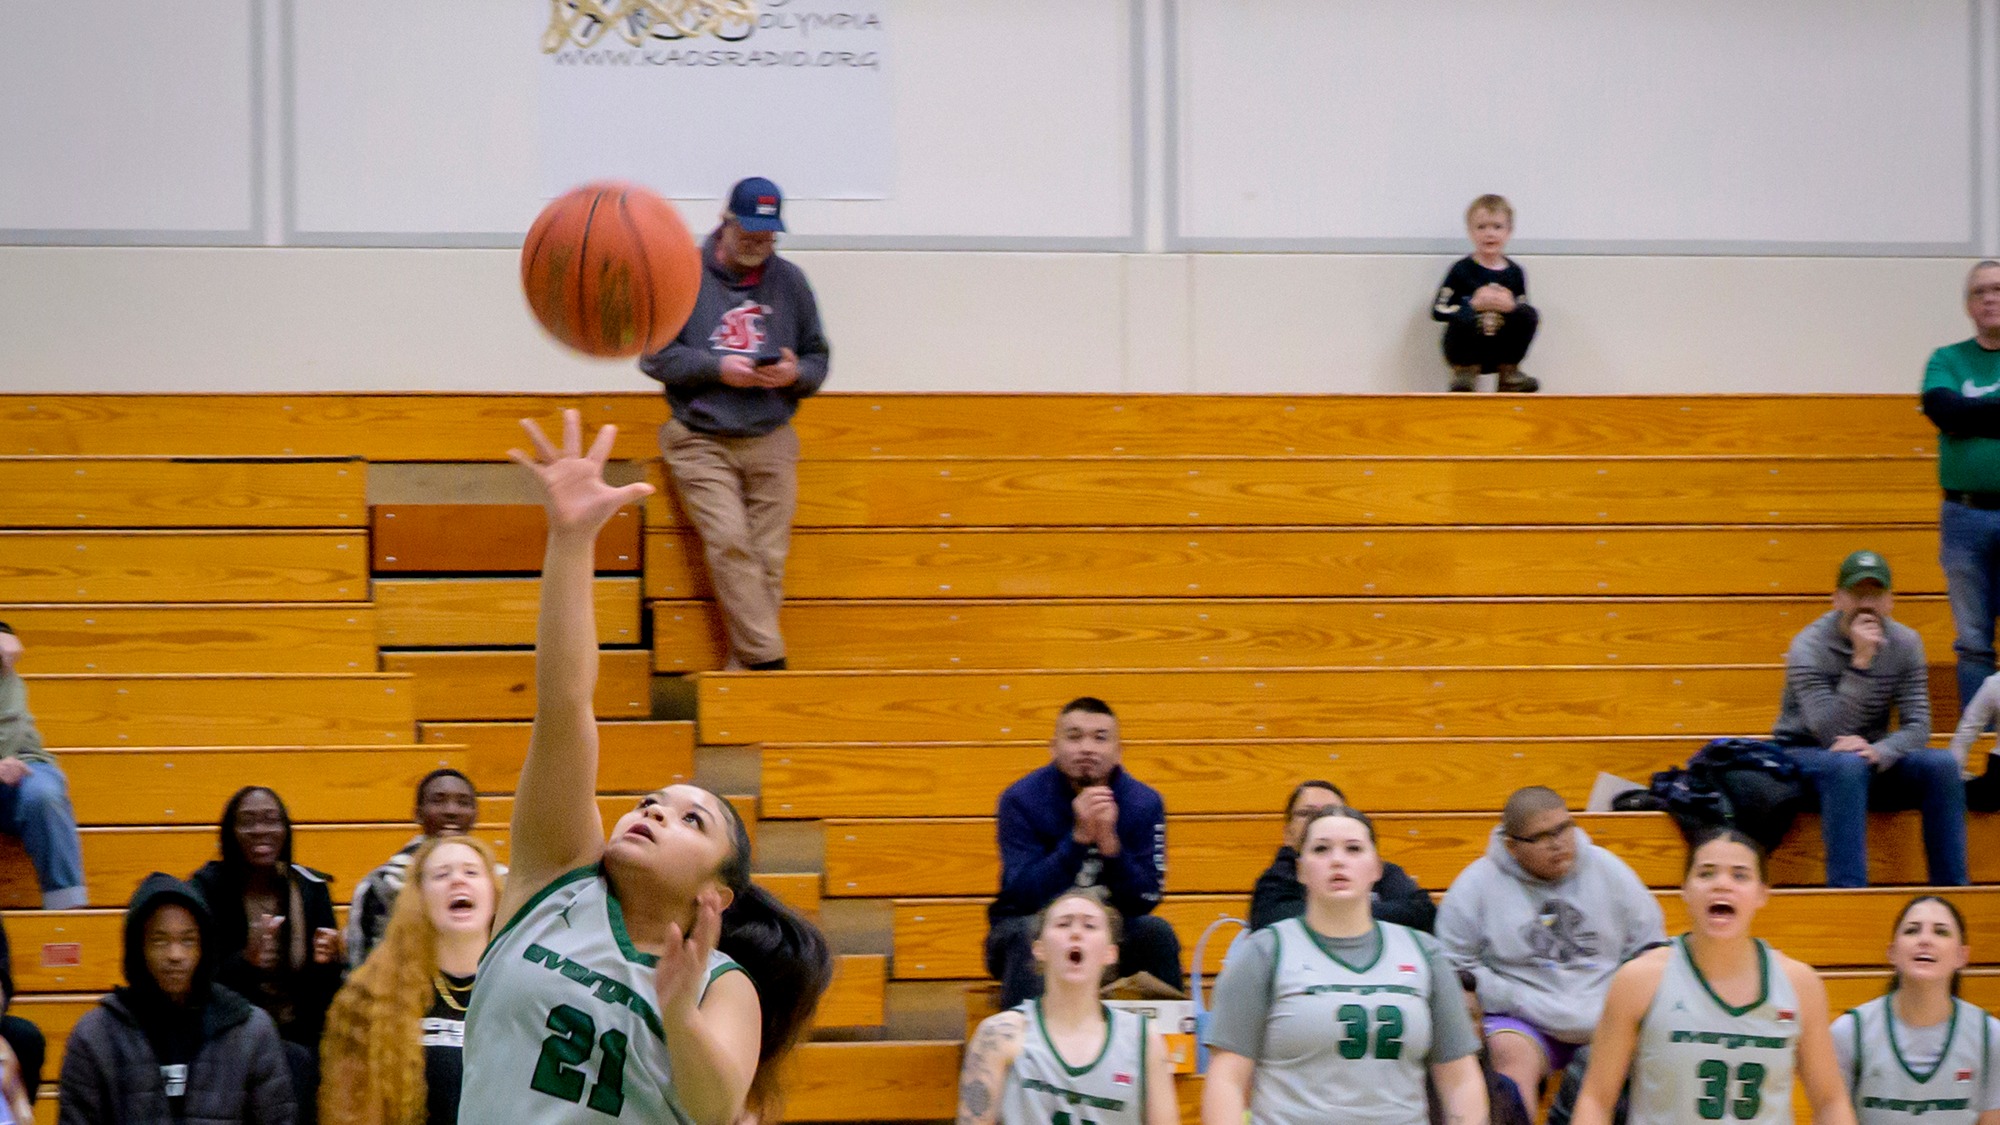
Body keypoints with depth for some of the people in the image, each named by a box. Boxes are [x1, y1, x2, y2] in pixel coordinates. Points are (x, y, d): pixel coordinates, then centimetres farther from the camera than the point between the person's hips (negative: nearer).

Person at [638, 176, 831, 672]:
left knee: (768, 557, -5)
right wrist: (718, 369, -13)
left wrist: (795, 374, -8)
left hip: (771, 441, 3)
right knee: (729, 543, -19)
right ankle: (767, 660, -19)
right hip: (701, 440, -3)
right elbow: (655, 354, -1)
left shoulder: (789, 281, 12)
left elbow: (818, 357, 15)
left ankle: (744, 666, -1)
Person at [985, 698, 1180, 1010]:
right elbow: (1024, 894, -24)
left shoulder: (1144, 803, -7)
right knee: (1031, 932, -33)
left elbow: (1145, 900, -15)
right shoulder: (1021, 800, -13)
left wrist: (1109, 841, -31)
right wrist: (1079, 837, -34)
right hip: (1028, 925, -2)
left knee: (1156, 931, -24)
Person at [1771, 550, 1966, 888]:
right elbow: (1831, 734, -26)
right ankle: (1848, 893, -42)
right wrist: (1860, 663, -33)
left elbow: (1918, 725, -8)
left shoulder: (1905, 643, -3)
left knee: (1942, 765, -21)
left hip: (1871, 759, 5)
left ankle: (1951, 888, -18)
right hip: (1803, 755, -5)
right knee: (1847, 763, -38)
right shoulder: (1809, 647, -17)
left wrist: (1879, 751, -30)